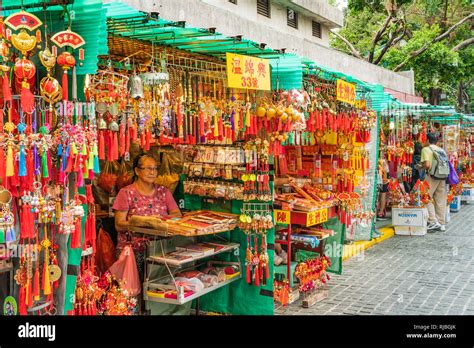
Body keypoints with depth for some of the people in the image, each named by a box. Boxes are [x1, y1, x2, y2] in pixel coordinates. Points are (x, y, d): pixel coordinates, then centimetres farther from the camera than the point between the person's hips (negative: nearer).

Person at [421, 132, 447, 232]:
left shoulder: (426, 149, -3)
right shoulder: (442, 150, 16)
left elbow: (427, 164, -16)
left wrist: (423, 168, 4)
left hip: (432, 176, -6)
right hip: (443, 177, 6)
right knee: (441, 200, 10)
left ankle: (433, 222, -4)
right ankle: (442, 224, 14)